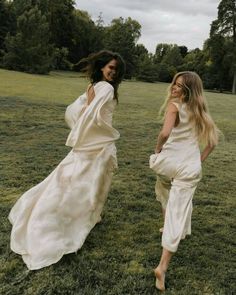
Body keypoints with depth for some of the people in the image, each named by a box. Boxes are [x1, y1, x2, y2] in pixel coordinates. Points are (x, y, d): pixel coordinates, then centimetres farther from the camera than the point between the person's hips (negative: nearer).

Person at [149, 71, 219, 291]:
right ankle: (163, 266, -1)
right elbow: (212, 140, 15)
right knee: (177, 214, 2)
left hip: (170, 160, -2)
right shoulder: (200, 110, 11)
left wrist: (157, 151, -7)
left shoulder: (174, 105, -8)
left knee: (163, 188, 31)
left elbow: (165, 133, -24)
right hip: (190, 168, 3)